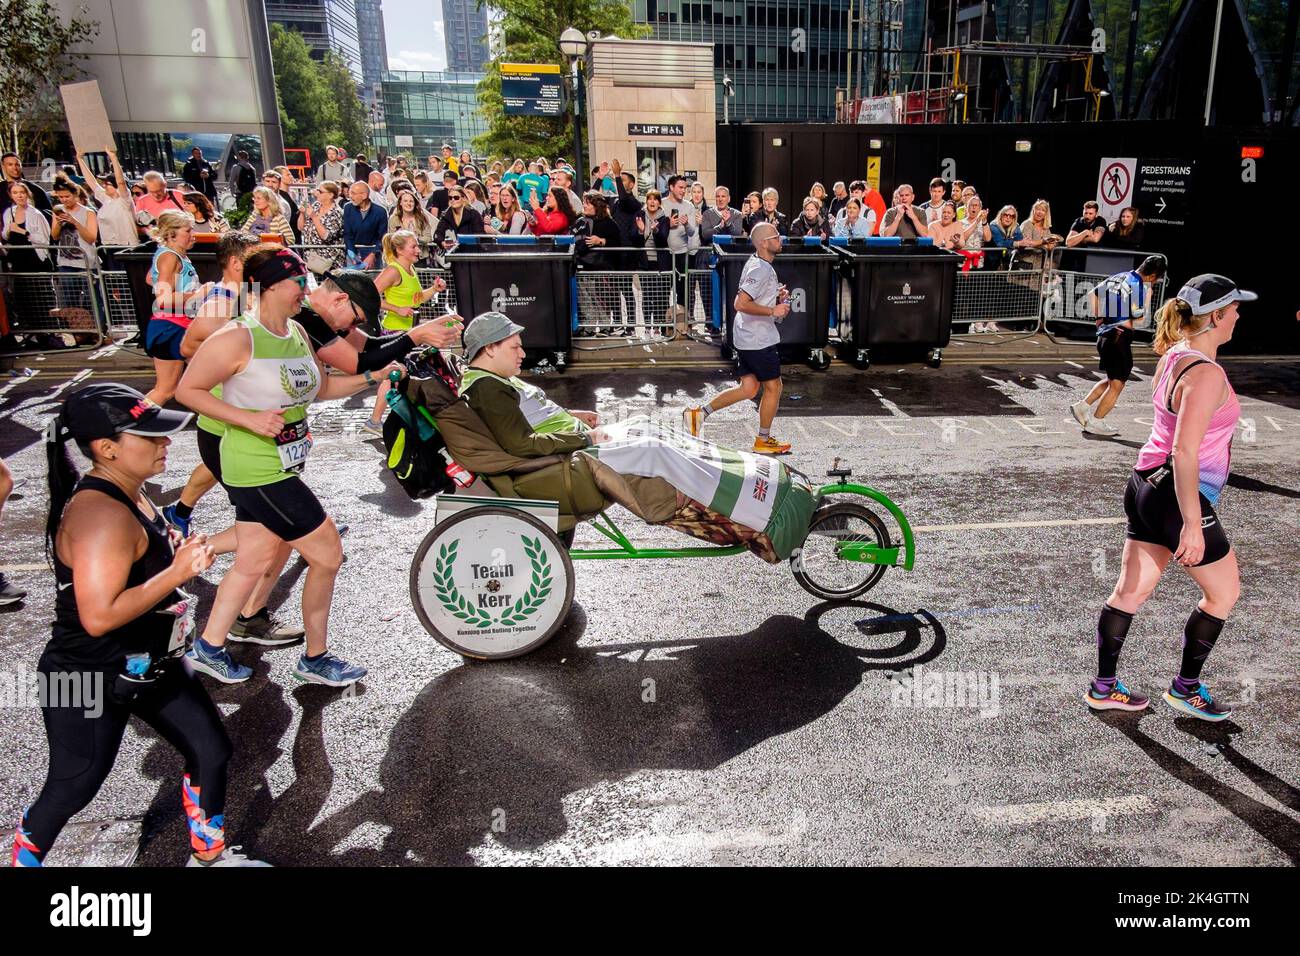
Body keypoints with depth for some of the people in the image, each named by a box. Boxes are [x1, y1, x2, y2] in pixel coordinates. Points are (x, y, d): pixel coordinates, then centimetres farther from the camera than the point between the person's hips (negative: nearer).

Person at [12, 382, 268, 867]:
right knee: (71, 790, 11)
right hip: (88, 681, -9)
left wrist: (186, 554, 3)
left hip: (148, 667, 9)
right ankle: (24, 858, 40)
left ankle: (209, 854, 34)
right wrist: (177, 572, -30)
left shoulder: (128, 494, 2)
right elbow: (98, 617, -33)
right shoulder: (101, 514, -29)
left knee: (211, 750, 15)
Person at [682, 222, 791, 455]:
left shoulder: (758, 264, 13)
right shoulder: (761, 269, -19)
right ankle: (763, 441, 16)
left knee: (749, 388, 12)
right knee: (773, 387, 4)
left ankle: (700, 413, 9)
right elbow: (741, 304, -26)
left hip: (745, 337, 10)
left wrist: (777, 296, 11)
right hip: (759, 339, -10)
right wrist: (773, 310, -21)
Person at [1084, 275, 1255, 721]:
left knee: (1131, 589, 14)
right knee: (1224, 592, 12)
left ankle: (1103, 687, 23)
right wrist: (1191, 525, -25)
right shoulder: (1206, 374, -21)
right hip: (1178, 498, -9)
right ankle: (1185, 689, 25)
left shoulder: (1174, 356, 7)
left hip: (1146, 486, 9)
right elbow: (1184, 454, -26)